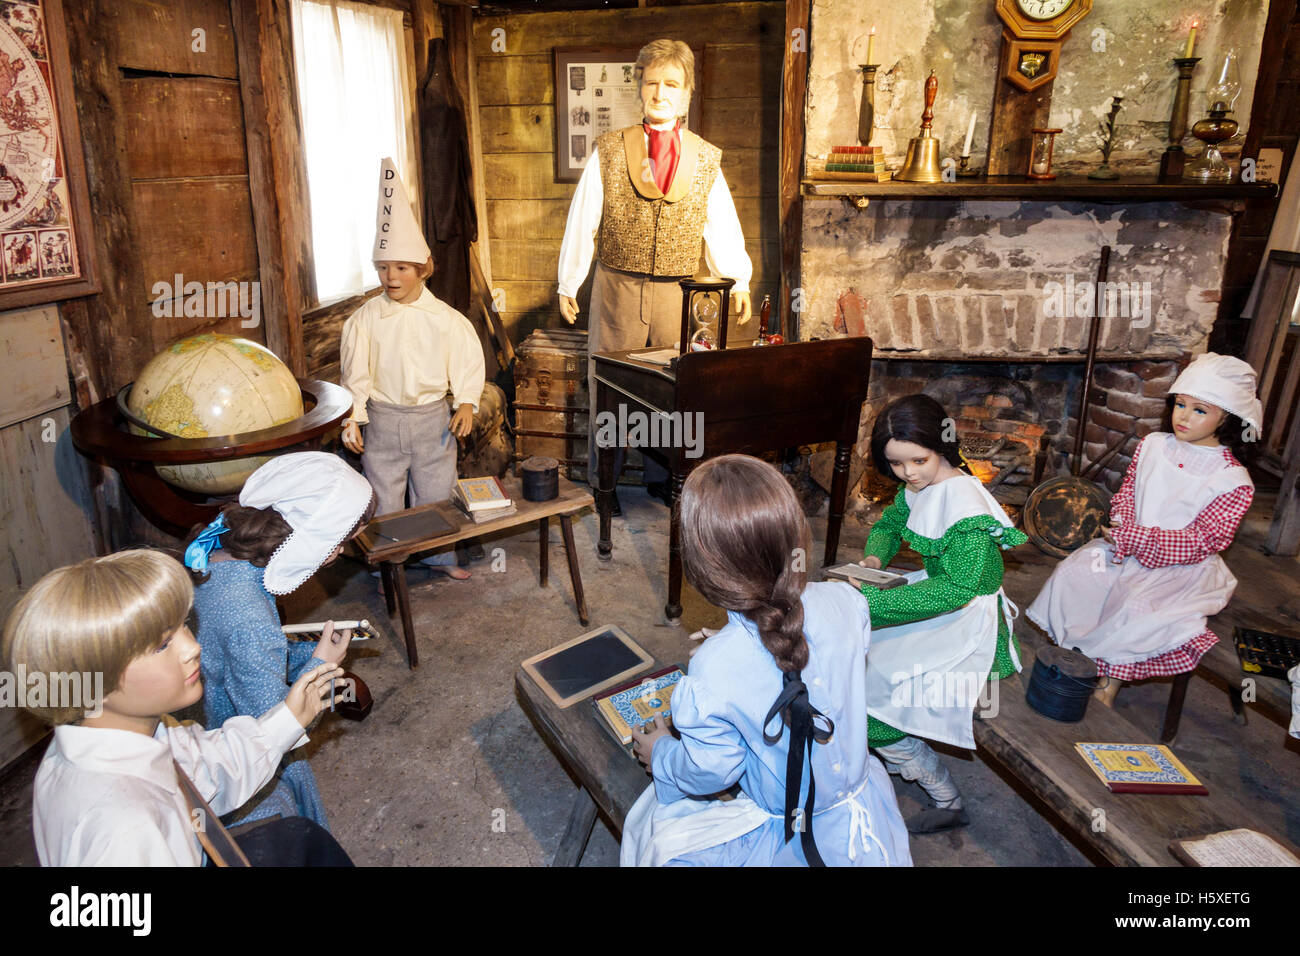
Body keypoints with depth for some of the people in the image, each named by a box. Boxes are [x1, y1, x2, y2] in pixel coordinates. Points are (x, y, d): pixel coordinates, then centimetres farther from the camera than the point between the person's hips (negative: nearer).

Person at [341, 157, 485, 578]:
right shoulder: (364, 319, -6)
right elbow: (355, 374, -1)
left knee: (436, 493, 14)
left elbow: (467, 360, 3)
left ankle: (438, 555, 36)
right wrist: (351, 421, -6)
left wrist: (466, 403, -7)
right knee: (384, 498, 9)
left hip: (432, 417, 0)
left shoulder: (445, 318, -6)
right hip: (383, 418, 0)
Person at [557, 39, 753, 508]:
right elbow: (581, 222, 4)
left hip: (679, 292, 1)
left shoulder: (706, 160, 6)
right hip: (617, 288, -1)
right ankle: (602, 481, 21)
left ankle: (662, 477, 26)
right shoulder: (608, 151, 2)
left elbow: (723, 227, 11)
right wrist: (568, 284, 5)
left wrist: (739, 283, 9)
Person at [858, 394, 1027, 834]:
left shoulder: (965, 502, -27)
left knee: (878, 705, -10)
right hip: (938, 591, 9)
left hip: (966, 622, -9)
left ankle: (948, 803, 10)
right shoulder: (916, 489, 0)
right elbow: (888, 525, 19)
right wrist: (874, 558, -4)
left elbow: (958, 587, -33)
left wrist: (871, 600, -34)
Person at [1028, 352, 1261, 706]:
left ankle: (1109, 685, -9)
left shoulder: (1234, 481, -11)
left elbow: (1202, 541, -15)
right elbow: (1126, 494, 7)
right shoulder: (1153, 445, 3)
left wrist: (1135, 537, -25)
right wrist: (1122, 532, -15)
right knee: (1071, 574, -19)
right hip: (1128, 545, 5)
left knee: (1139, 608, -31)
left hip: (1182, 566, -4)